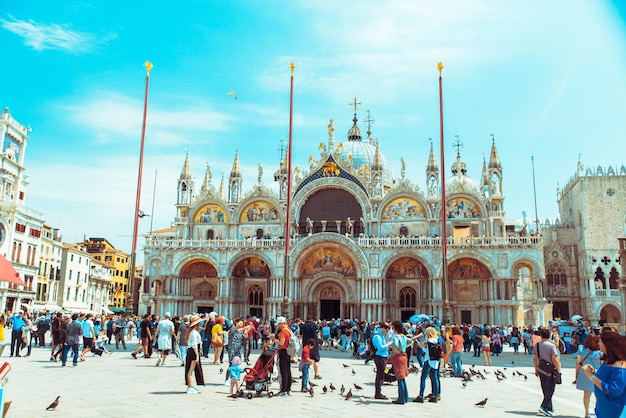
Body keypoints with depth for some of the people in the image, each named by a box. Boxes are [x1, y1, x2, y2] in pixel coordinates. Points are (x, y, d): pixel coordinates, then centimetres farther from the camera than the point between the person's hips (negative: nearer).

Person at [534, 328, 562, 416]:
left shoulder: (536, 345, 0)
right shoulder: (552, 346, -16)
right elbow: (555, 359, -19)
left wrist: (536, 369, 19)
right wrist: (559, 370, -8)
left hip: (541, 371, 5)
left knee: (545, 390, 16)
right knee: (550, 390, 2)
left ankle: (549, 408, 25)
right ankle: (544, 406, -9)